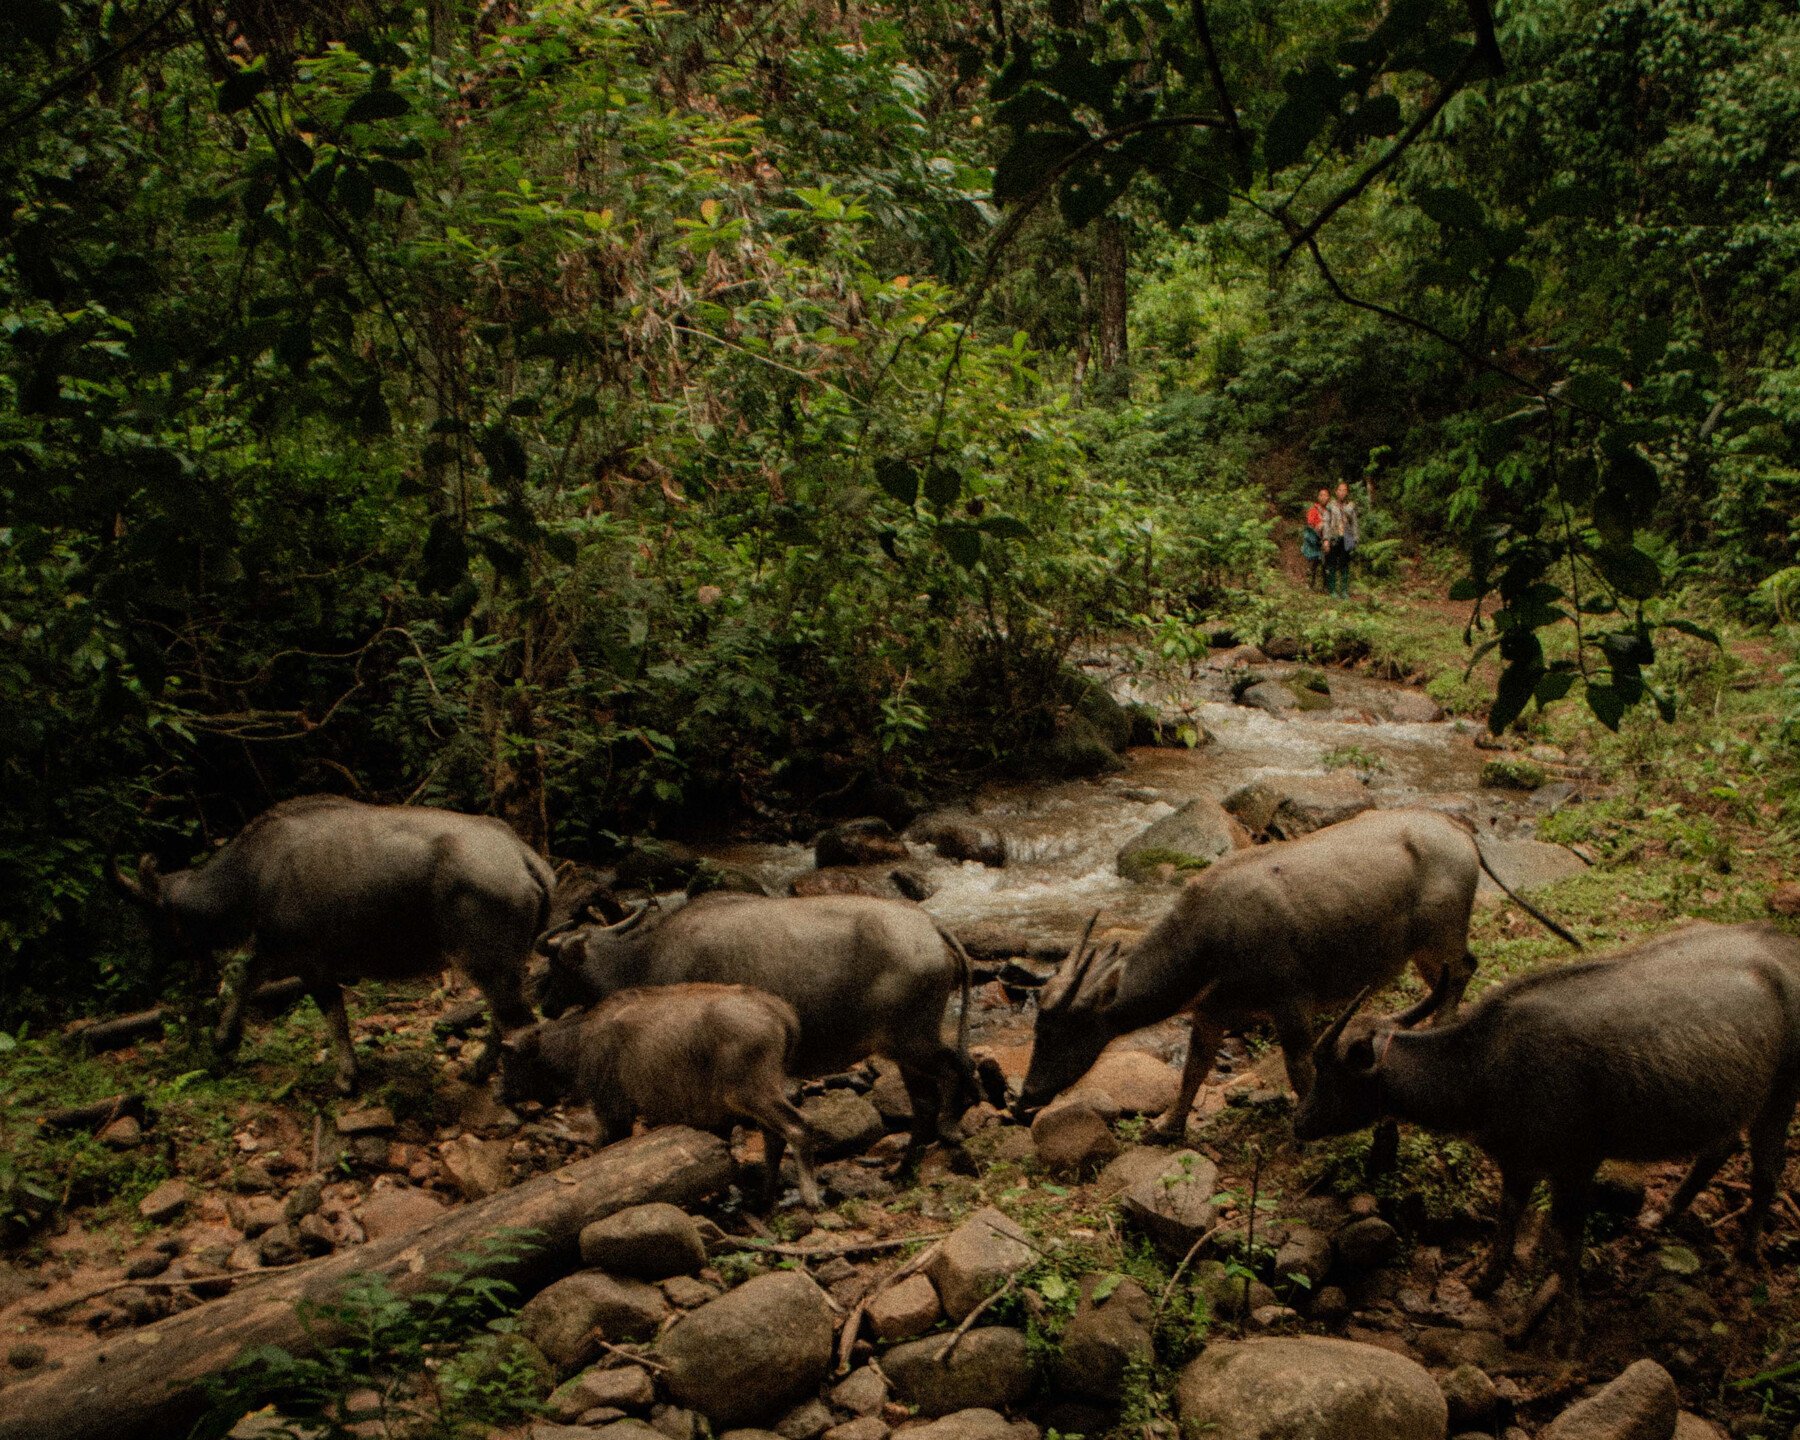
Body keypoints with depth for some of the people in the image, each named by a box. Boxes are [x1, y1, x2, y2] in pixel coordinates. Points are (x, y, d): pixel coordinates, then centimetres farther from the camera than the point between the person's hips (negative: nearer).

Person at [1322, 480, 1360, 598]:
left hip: (1346, 539, 2)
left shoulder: (1351, 506, 9)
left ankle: (1344, 591, 9)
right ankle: (1332, 590, 5)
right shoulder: (1330, 505, 1)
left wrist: (1355, 540, 8)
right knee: (1332, 565, -1)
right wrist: (1326, 539, -9)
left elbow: (1354, 523, 13)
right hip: (1334, 539, -2)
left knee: (1345, 566, 3)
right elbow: (1326, 522, -1)